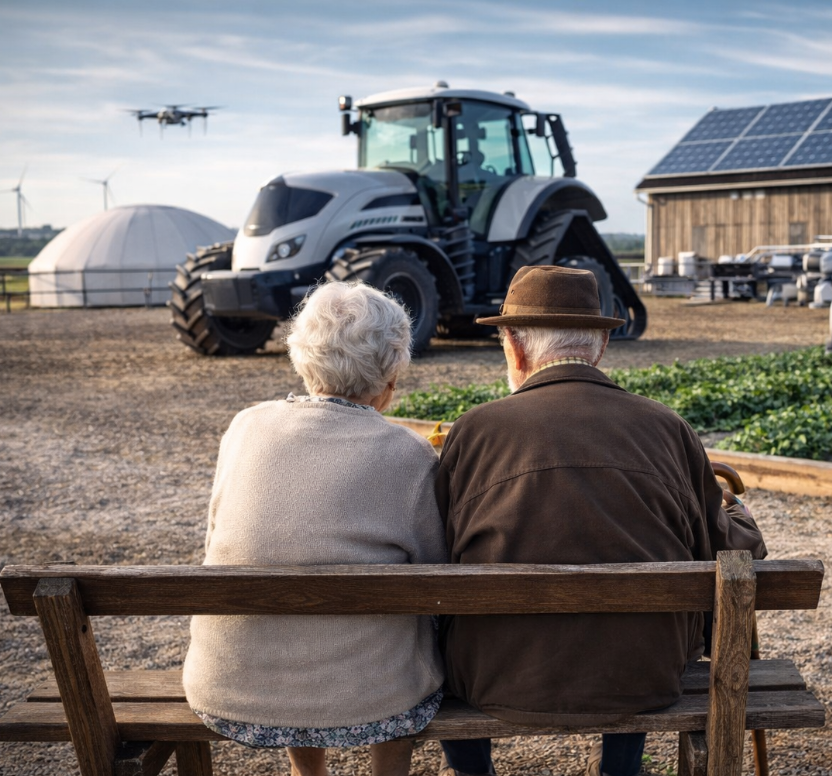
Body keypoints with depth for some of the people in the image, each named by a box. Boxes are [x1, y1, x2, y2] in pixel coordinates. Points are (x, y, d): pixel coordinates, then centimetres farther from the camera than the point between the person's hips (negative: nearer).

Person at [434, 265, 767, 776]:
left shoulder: (475, 430, -9)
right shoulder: (669, 428, -4)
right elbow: (733, 553, 6)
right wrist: (734, 508, 29)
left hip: (502, 684, -1)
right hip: (645, 682, 2)